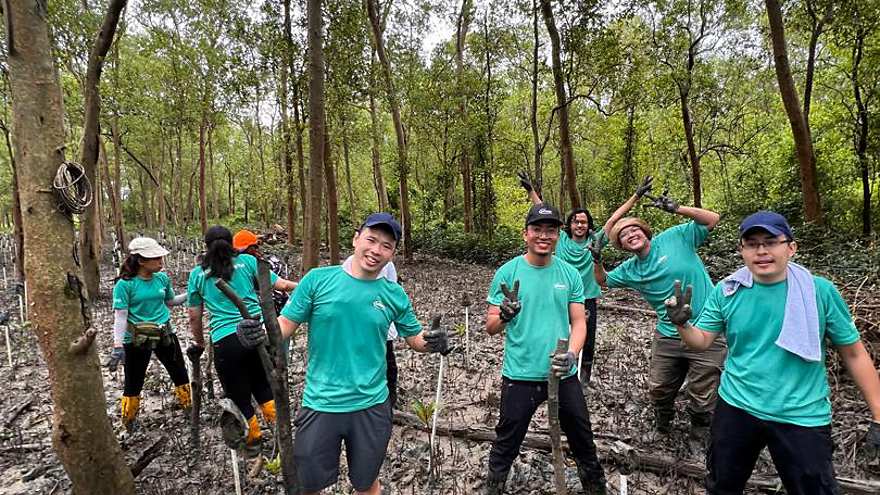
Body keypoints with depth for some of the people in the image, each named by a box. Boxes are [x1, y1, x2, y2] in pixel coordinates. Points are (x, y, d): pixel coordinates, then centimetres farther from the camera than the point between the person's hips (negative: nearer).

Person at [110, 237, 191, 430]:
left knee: (180, 374, 15)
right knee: (133, 383, 9)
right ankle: (128, 422, 31)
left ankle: (189, 408, 34)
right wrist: (118, 347, -22)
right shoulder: (125, 284, -15)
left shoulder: (162, 278, -1)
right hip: (137, 340, -4)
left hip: (165, 335, 4)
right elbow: (120, 316, -16)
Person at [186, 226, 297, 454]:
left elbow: (194, 317, 14)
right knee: (262, 384, 23)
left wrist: (200, 343, 30)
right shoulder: (247, 261, 7)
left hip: (225, 341, -1)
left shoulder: (197, 274, 10)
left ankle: (253, 439, 32)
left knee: (239, 395, 18)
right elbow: (281, 285, 4)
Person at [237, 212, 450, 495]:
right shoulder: (318, 279, -9)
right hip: (320, 404, -1)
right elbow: (286, 325, -5)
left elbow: (415, 338, 6)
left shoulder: (394, 294, -3)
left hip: (371, 406, 1)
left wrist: (432, 341, -16)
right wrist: (261, 335, -26)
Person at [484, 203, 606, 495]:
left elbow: (579, 321, 1)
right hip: (520, 375, -2)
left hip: (564, 375, 3)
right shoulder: (507, 273, -7)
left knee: (583, 442, 20)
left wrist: (571, 354, -18)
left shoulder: (570, 274, 1)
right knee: (506, 446, 11)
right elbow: (491, 328, -5)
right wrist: (504, 315, -28)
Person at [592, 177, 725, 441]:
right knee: (659, 390, 18)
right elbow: (603, 281, 17)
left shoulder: (675, 238, -8)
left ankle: (699, 439, 35)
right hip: (668, 337, 5)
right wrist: (597, 261, -2)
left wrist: (677, 209, -22)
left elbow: (712, 219, -11)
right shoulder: (630, 270, 4)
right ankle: (662, 426, 48)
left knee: (702, 398, 8)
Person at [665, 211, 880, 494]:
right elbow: (702, 341, -3)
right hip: (736, 408, 2)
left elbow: (853, 353, -4)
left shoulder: (820, 291, -13)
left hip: (802, 418, -2)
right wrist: (682, 323, -25)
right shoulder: (727, 292, -7)